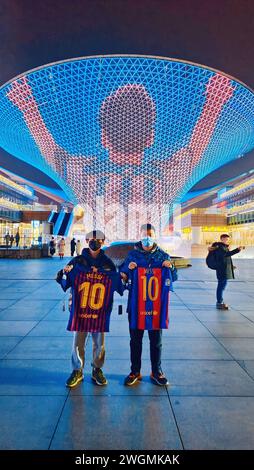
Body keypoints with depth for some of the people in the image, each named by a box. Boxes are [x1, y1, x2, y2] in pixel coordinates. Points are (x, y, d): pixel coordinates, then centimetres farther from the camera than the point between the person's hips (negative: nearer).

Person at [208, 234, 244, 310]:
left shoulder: (224, 247, 16)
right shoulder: (220, 247, -15)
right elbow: (226, 254, -34)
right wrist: (237, 250, -39)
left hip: (225, 270, 11)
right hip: (222, 270, -11)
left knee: (221, 286, 16)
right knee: (222, 286, -7)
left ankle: (220, 302, 27)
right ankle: (219, 303, -1)